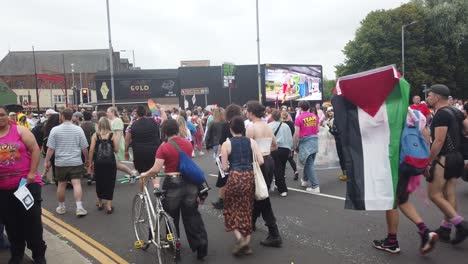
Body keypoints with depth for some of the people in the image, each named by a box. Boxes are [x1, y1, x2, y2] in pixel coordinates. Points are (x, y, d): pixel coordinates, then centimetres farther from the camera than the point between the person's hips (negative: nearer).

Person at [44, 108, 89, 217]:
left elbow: (50, 148, -5)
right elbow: (84, 147, 1)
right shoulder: (78, 129, -2)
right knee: (77, 183, -3)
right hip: (76, 162, 0)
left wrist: (47, 161, 4)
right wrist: (86, 159, 14)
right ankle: (79, 207, -10)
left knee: (61, 184, 11)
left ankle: (61, 207, 24)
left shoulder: (55, 130, -4)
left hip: (61, 162, 0)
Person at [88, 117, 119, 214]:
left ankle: (100, 204, 30)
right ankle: (109, 206, 3)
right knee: (109, 183, 5)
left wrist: (90, 163, 4)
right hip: (110, 162, -1)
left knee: (99, 182, 16)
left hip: (98, 162, 2)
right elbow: (116, 150, -5)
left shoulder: (95, 135, -1)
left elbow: (91, 150, -4)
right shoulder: (112, 135, -3)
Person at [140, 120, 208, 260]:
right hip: (190, 182, 4)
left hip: (172, 184, -4)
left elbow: (156, 170, -17)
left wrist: (144, 174, 1)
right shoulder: (188, 144, 1)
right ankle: (201, 244, 15)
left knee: (171, 217, 16)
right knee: (192, 215, 15)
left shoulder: (164, 147, -14)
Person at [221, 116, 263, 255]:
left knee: (232, 209, 13)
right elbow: (260, 161, -2)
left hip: (235, 177, -3)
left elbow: (224, 168, -3)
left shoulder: (226, 144, -1)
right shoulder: (251, 141, 5)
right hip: (249, 177, 3)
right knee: (246, 210, 15)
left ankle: (239, 238, -3)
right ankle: (247, 243, 20)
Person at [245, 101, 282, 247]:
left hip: (259, 163, -8)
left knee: (263, 199, -2)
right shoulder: (268, 127, 11)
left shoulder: (251, 128, -13)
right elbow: (275, 146, 20)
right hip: (269, 161, 8)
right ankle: (251, 222, 40)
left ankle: (274, 235, -2)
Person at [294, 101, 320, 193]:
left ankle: (315, 186, -4)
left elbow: (296, 134, -12)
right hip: (314, 140, 6)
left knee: (309, 164, -1)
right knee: (308, 162, 20)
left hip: (305, 141, -6)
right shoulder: (314, 116, 6)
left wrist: (295, 145, -2)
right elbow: (317, 130, 13)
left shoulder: (299, 118, -10)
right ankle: (305, 180, 38)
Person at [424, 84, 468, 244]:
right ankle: (445, 228, 18)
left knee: (434, 194, -3)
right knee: (449, 194, 11)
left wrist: (428, 161, -18)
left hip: (444, 159, -10)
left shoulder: (441, 114, -16)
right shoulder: (455, 112, 13)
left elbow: (439, 141, -21)